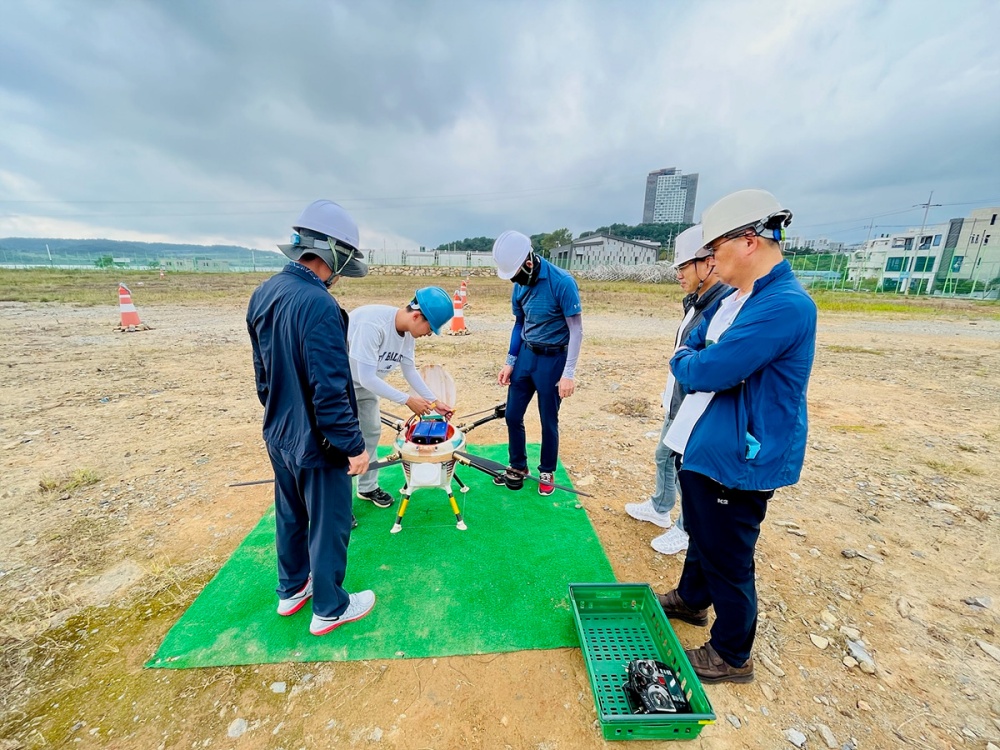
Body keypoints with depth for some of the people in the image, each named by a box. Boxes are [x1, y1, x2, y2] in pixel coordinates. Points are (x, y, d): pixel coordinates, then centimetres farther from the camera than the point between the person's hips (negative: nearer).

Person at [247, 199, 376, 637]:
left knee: (290, 514, 25)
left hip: (278, 434, 9)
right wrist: (354, 445, -17)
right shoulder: (318, 305, -27)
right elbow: (331, 390, -27)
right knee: (328, 526, 11)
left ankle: (292, 590, 47)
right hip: (317, 442, -9)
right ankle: (329, 609, 33)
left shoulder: (264, 293, 2)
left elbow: (263, 371, 11)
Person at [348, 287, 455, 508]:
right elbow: (367, 377, -34)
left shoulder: (407, 332, -11)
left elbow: (410, 370, 1)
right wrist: (407, 400, -29)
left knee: (372, 432, 13)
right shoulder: (372, 324, -36)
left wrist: (434, 401, -3)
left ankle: (367, 487, 30)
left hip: (363, 384, 8)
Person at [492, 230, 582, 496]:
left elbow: (576, 330, -15)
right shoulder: (520, 284, 0)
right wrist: (510, 362, 9)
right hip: (525, 355, 6)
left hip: (552, 358, -5)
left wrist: (568, 373, -18)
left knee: (548, 421, 7)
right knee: (513, 415, 9)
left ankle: (547, 472, 30)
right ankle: (518, 467, 30)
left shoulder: (562, 282, -18)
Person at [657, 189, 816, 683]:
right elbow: (692, 349, 13)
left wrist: (686, 361, -7)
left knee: (727, 561, 10)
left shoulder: (785, 306, -24)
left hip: (737, 461, -9)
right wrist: (698, 362, -7)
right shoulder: (730, 300, 8)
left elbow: (704, 371, -27)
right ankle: (692, 599, 52)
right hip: (703, 448, 9)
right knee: (700, 535, 27)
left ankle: (732, 656, 34)